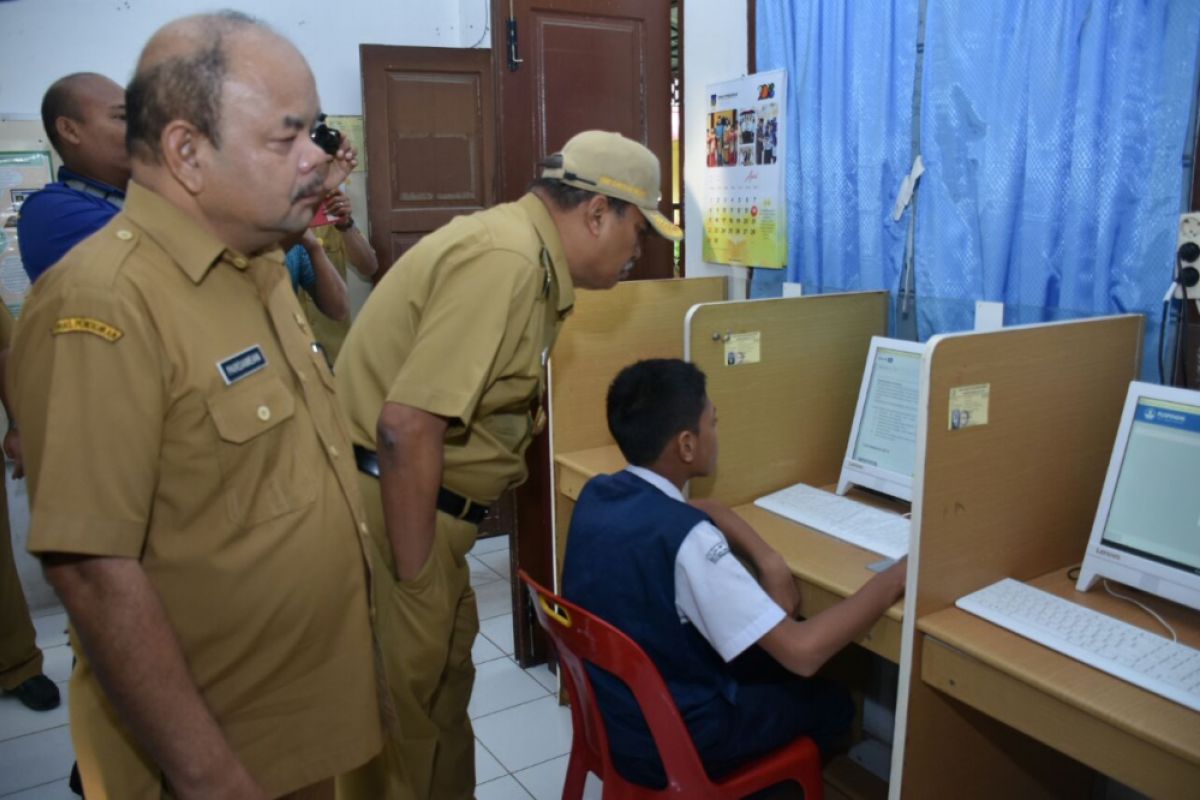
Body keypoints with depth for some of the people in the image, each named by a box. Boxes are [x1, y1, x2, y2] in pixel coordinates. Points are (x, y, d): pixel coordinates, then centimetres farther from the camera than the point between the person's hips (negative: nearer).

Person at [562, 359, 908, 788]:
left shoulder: (595, 494, -6)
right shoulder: (684, 537, -31)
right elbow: (802, 652, -29)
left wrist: (769, 562, -4)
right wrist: (892, 581, -17)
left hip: (606, 712, 7)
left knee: (768, 660, 26)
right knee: (831, 703, 16)